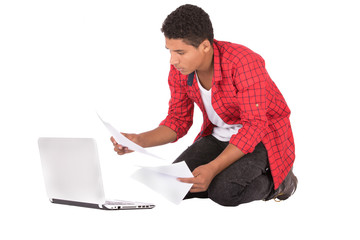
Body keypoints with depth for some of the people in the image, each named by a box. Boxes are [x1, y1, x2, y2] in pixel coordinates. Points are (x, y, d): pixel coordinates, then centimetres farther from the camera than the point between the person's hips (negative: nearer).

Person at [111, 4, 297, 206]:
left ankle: (275, 181, 0)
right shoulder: (180, 70, -9)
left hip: (263, 135, -6)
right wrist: (139, 140, -18)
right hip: (220, 136, 7)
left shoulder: (244, 63, -30)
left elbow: (254, 125, -30)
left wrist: (213, 168, -40)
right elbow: (178, 121, 0)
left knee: (223, 192, -29)